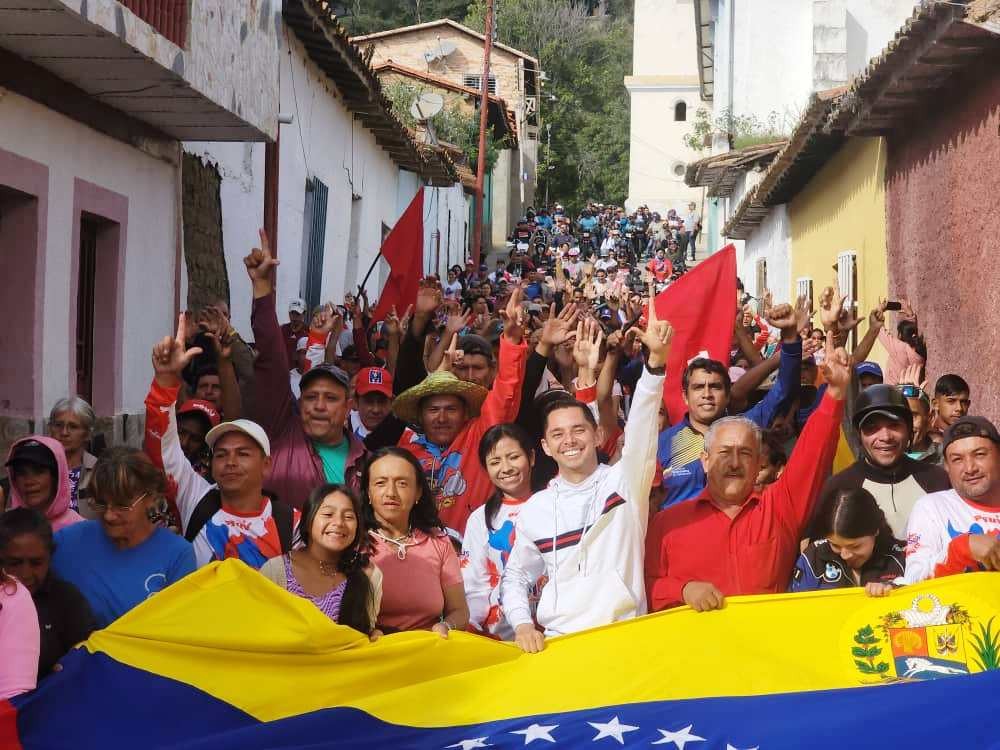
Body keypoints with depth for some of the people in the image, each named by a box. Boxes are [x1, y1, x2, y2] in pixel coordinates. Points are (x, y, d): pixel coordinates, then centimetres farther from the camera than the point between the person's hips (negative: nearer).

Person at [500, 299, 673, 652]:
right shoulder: (535, 509, 8)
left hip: (624, 636, -2)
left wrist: (656, 358, -30)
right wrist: (522, 623, -3)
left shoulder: (625, 481, 0)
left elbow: (641, 426, -15)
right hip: (556, 641, 2)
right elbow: (515, 576, 16)